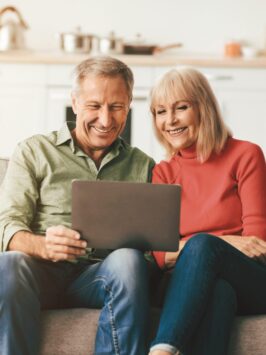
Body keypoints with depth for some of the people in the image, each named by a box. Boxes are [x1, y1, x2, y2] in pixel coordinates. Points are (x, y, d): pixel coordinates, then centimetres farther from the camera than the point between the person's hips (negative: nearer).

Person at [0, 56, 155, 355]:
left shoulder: (143, 167, 21)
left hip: (100, 275, 1)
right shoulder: (34, 152, 14)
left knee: (128, 260, -33)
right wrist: (43, 246, -21)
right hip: (43, 272, -1)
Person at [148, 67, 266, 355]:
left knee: (203, 245, -35)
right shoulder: (163, 173, 16)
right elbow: (158, 253, 4)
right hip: (191, 282, 2)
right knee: (217, 290, -38)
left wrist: (208, 244, -15)